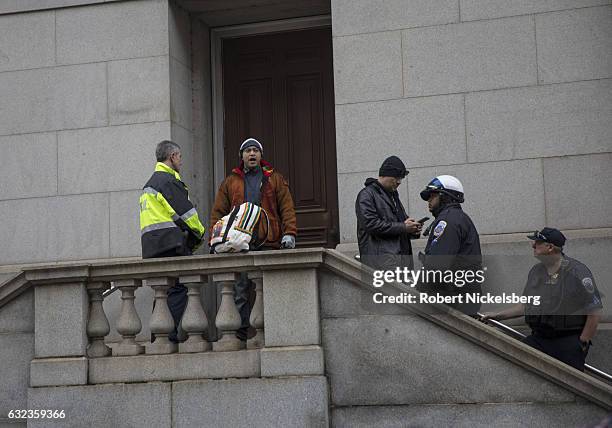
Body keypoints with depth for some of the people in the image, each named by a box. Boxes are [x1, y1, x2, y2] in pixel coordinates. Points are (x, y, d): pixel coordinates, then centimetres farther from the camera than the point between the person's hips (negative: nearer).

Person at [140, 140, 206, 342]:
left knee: (163, 291, 10)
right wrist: (199, 234, 8)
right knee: (178, 289, -11)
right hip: (171, 243, -10)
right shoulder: (168, 180, -6)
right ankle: (172, 335, -18)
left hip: (151, 246, 10)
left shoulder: (150, 184, 26)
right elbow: (186, 212, -9)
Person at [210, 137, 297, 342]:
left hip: (268, 243, -1)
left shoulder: (274, 179, 13)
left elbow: (287, 208, 6)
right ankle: (243, 330, 1)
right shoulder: (230, 182, 15)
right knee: (240, 290, -2)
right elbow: (218, 212, 12)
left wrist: (289, 233, -8)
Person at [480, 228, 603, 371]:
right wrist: (497, 315, 18)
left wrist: (583, 343, -8)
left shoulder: (577, 272, -9)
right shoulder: (536, 271, 12)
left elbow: (595, 311, -9)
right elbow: (526, 305, 23)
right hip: (538, 338, 5)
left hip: (569, 342, -5)